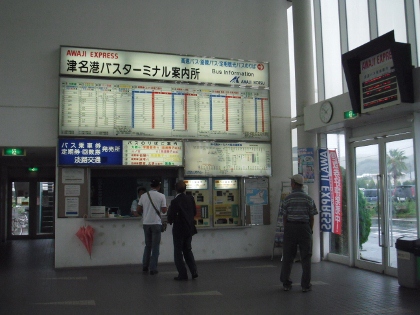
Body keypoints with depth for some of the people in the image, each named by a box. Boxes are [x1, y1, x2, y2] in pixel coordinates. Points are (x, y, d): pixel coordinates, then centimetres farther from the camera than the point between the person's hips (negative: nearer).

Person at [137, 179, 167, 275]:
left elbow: (138, 210, 5)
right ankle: (153, 269, 4)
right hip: (156, 223, -4)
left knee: (147, 245, 16)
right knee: (155, 246, 4)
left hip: (146, 223, 4)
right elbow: (164, 210, -7)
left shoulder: (143, 196, 2)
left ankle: (145, 267, 16)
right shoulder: (161, 196, -7)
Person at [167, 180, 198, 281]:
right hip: (189, 229, 6)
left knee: (178, 252, 6)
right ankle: (194, 271, 13)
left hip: (179, 230, -6)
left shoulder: (175, 201, -19)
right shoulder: (190, 198, -1)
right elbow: (194, 212, 6)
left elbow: (171, 216, -17)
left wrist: (170, 221, 5)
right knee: (188, 250, 19)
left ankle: (182, 274, 6)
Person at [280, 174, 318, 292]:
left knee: (288, 257, 9)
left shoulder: (287, 199, -3)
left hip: (290, 227, 0)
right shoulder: (308, 199, -1)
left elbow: (284, 217, -1)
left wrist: (286, 230, 9)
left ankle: (286, 284, 15)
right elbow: (312, 217, 1)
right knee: (306, 258, 6)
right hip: (304, 228, 0)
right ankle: (305, 285, 7)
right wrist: (310, 230, 12)